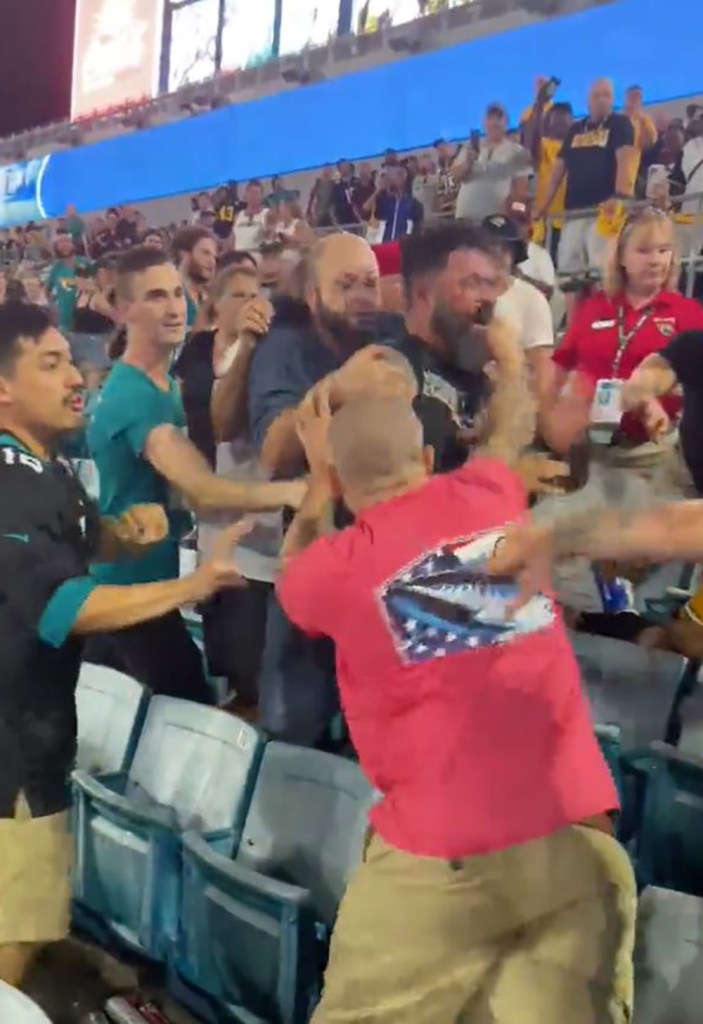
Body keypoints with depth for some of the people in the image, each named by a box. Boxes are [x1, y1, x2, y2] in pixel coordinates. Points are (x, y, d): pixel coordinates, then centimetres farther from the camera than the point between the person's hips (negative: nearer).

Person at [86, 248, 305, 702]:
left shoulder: (165, 382, 7)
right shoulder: (132, 395, -26)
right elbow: (201, 490, -36)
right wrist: (294, 491, -45)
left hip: (149, 577, 10)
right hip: (132, 587, -10)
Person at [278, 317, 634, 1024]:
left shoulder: (333, 566, -1)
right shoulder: (488, 498, 6)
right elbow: (513, 429, 31)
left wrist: (318, 487, 34)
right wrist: (509, 356, 50)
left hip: (441, 856, -3)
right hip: (581, 837, 3)